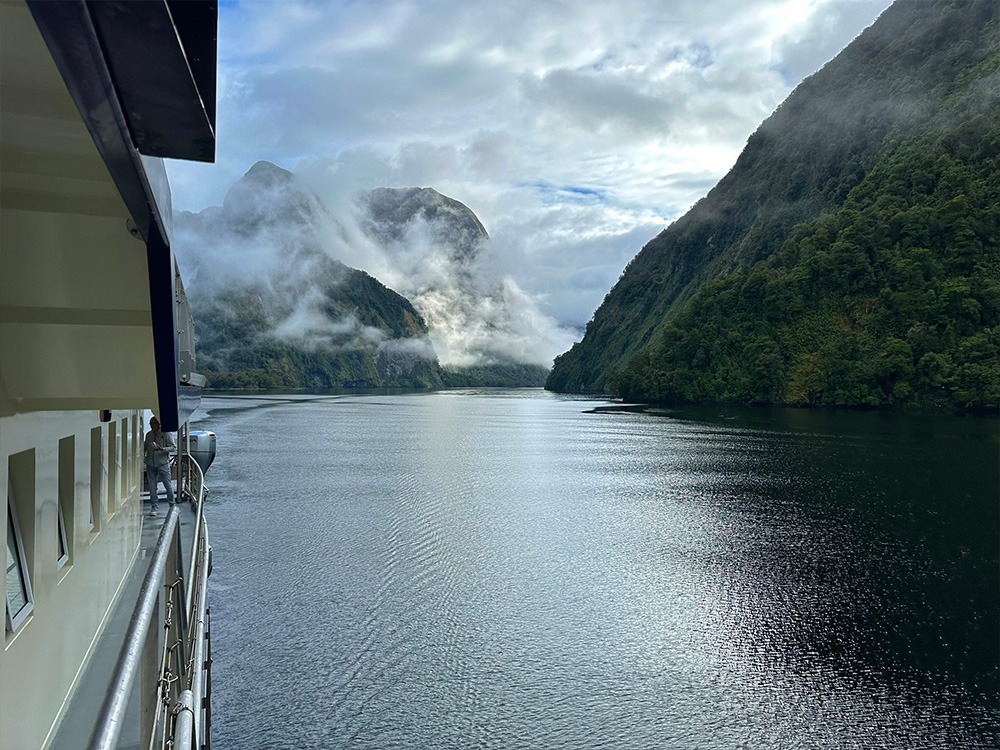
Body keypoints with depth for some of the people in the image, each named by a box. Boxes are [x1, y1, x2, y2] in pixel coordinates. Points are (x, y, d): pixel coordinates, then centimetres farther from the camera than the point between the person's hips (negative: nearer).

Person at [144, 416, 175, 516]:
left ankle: (172, 505, 12)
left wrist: (162, 449, -23)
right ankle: (154, 507, 13)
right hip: (150, 464, 4)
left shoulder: (165, 433, -3)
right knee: (152, 486, 5)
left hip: (163, 463, -4)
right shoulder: (148, 435, 12)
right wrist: (143, 453, 2)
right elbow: (145, 447, 23)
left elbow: (172, 446, -6)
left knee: (168, 485, -1)